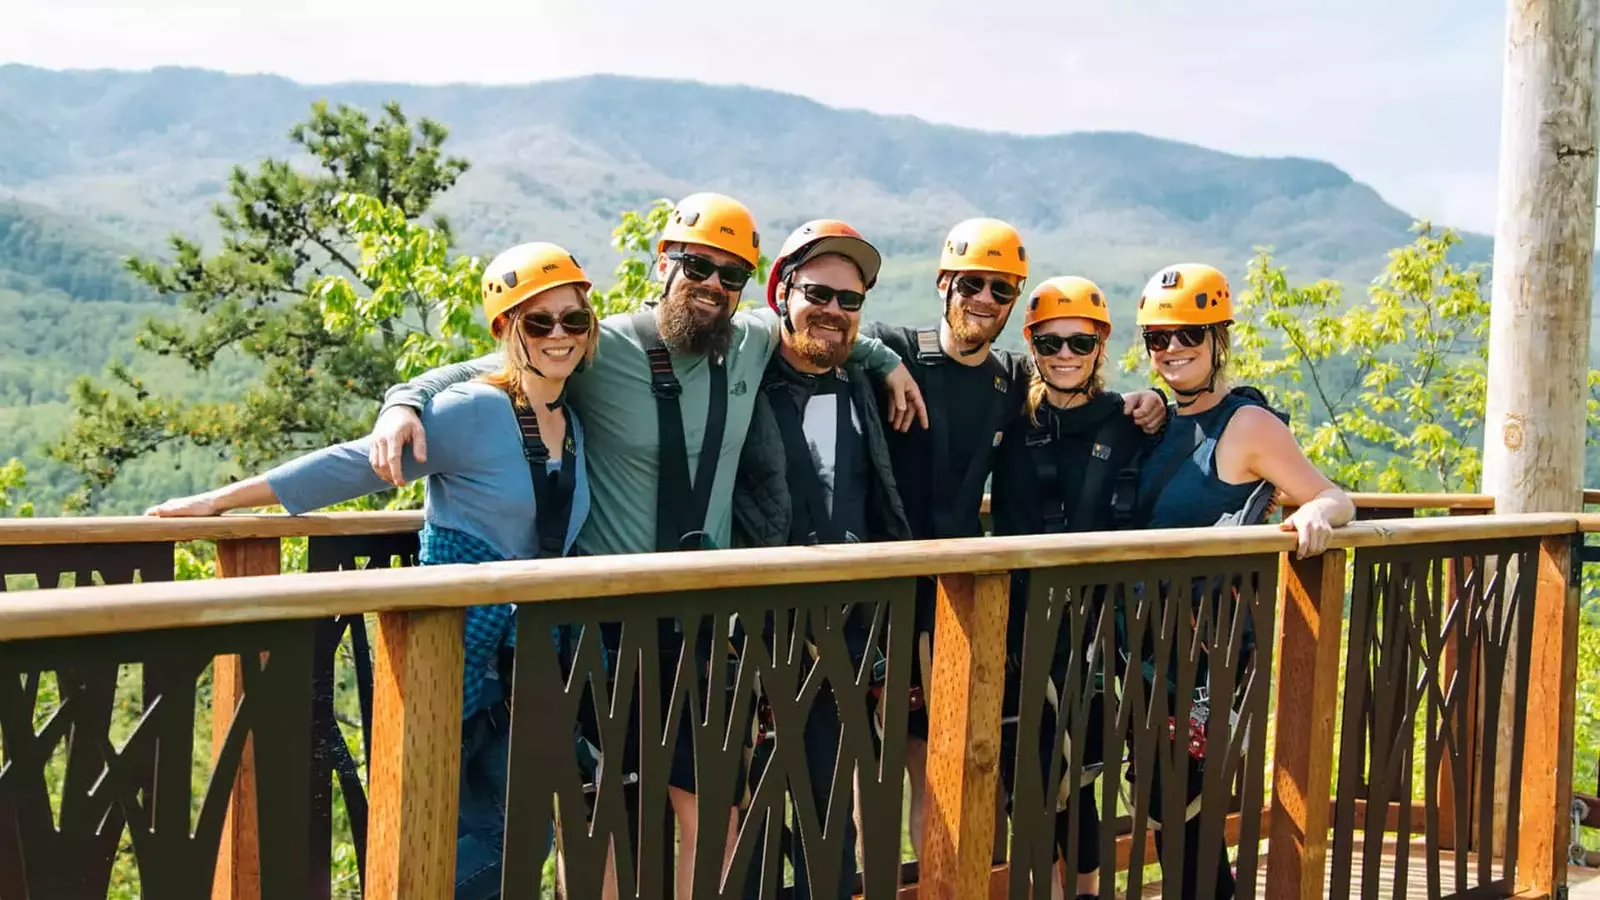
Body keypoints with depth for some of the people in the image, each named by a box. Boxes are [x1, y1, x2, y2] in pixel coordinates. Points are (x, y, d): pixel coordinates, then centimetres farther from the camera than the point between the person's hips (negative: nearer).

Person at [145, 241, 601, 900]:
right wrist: (222, 499, -9)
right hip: (457, 647, -7)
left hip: (526, 654, 7)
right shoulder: (470, 412, -11)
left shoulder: (575, 427, 10)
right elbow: (352, 468, -10)